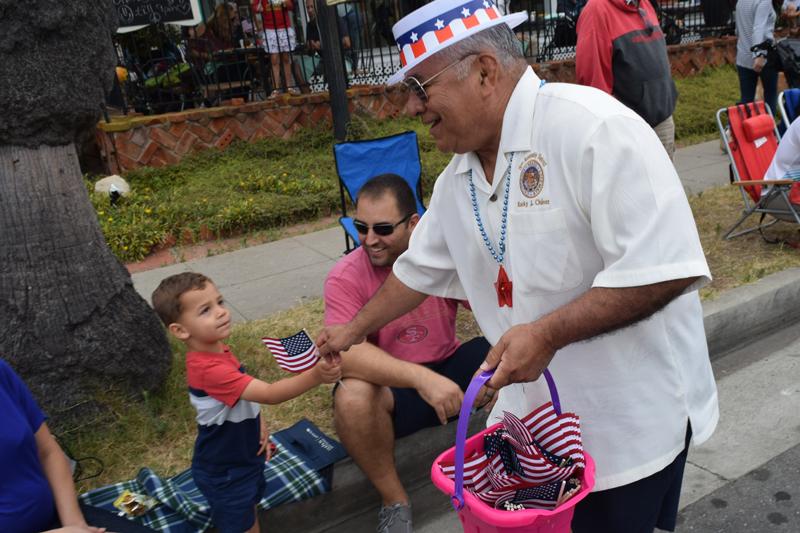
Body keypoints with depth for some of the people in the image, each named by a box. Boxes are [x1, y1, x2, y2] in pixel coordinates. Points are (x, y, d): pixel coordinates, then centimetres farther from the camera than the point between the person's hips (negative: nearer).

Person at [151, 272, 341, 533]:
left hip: (243, 456, 8)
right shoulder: (209, 369, -36)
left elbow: (248, 393, 10)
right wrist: (314, 376, -54)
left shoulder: (218, 349, -5)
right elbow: (270, 394, -43)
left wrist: (260, 425, -4)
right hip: (225, 474, -8)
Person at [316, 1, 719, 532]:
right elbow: (418, 268, 17)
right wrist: (353, 330, 26)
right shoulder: (457, 178, 2)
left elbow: (664, 268, -26)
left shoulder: (589, 125, -22)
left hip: (630, 416, -6)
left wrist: (547, 334, -27)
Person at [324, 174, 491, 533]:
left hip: (450, 369, 3)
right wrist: (421, 377, -42)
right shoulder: (345, 277, -15)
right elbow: (347, 354, -28)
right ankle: (394, 502, -8)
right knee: (352, 399, -35)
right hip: (390, 387, -2)